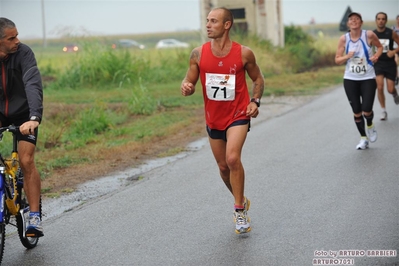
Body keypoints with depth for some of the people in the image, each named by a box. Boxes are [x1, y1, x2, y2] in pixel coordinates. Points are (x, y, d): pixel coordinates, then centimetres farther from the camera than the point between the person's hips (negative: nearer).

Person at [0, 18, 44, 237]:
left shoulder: (23, 53, -24)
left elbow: (33, 85, -35)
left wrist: (34, 118, -50)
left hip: (23, 113, -2)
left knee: (26, 161, -13)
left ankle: (35, 216, -7)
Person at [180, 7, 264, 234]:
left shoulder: (244, 53, -10)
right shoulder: (198, 53, -5)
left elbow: (258, 78, 6)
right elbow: (189, 82, 2)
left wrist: (255, 101, -10)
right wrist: (186, 88, -22)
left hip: (238, 115, -4)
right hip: (214, 119, 4)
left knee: (233, 158, -25)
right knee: (223, 167, 14)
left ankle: (239, 210, -10)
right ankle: (242, 202, 40)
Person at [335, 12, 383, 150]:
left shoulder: (369, 35, -8)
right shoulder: (344, 39, -4)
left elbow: (379, 46, 11)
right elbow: (337, 60, 1)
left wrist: (376, 55, -10)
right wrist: (347, 56, -19)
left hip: (368, 78, -2)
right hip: (350, 80, 2)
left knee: (366, 110, -11)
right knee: (357, 112, 4)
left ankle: (370, 125, 24)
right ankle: (363, 138, 22)